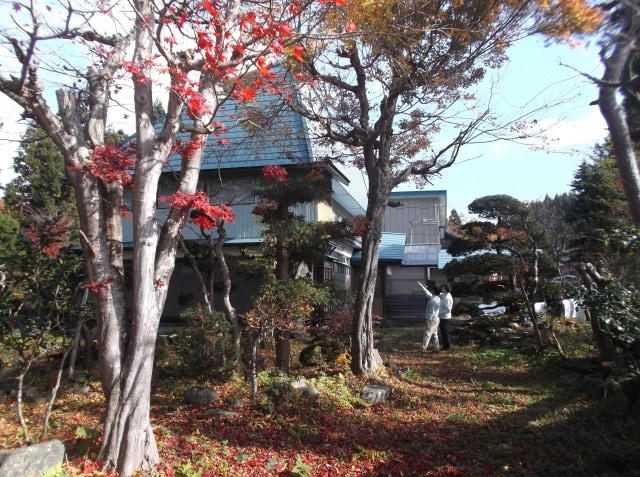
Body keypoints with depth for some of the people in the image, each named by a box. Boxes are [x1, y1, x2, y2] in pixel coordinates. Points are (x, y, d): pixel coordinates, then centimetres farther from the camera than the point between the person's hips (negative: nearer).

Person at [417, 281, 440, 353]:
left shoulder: (433, 300, -21)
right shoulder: (437, 298, 9)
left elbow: (431, 311, -22)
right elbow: (428, 293, 25)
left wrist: (427, 320, -18)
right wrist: (423, 286, 31)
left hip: (431, 319, -10)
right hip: (436, 319, 10)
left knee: (427, 334, -6)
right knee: (434, 334, 14)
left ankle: (423, 349, -5)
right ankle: (436, 348, 17)